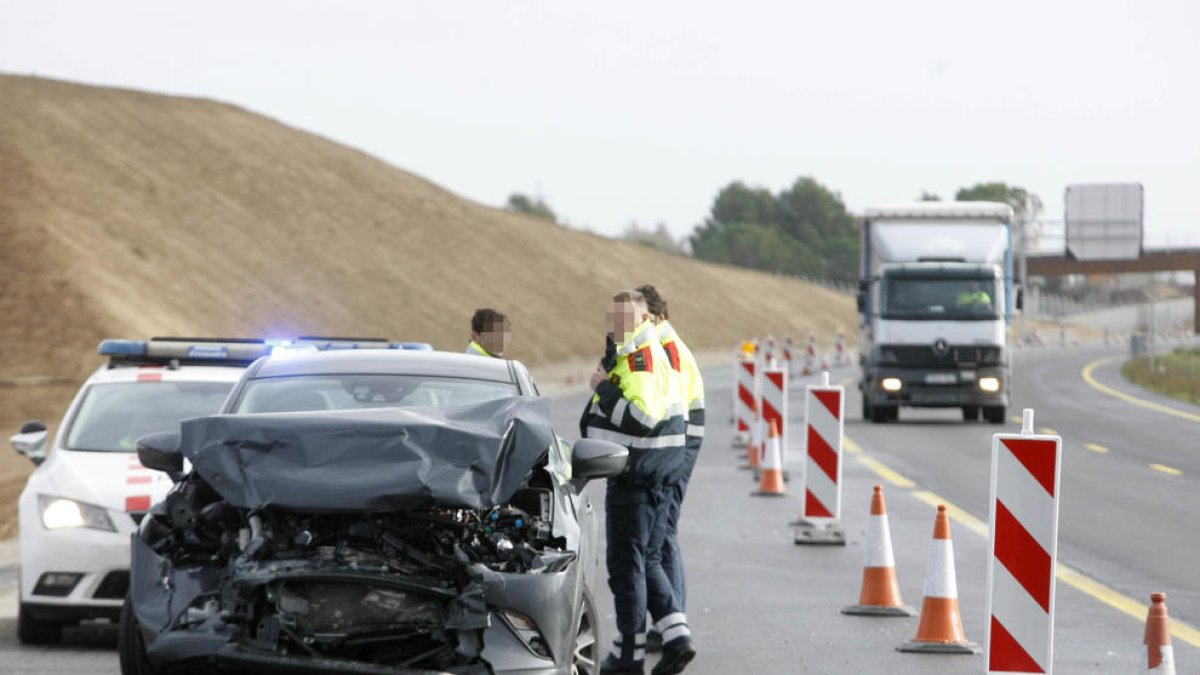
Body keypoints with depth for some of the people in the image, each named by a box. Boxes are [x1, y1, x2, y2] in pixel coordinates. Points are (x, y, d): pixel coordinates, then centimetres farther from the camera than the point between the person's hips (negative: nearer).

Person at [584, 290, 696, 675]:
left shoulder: (639, 357, -17)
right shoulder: (657, 353, 16)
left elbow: (640, 416, -27)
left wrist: (603, 387, -18)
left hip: (634, 479, -10)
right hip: (658, 478, 10)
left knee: (626, 563, -2)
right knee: (645, 560, 16)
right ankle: (676, 636, 6)